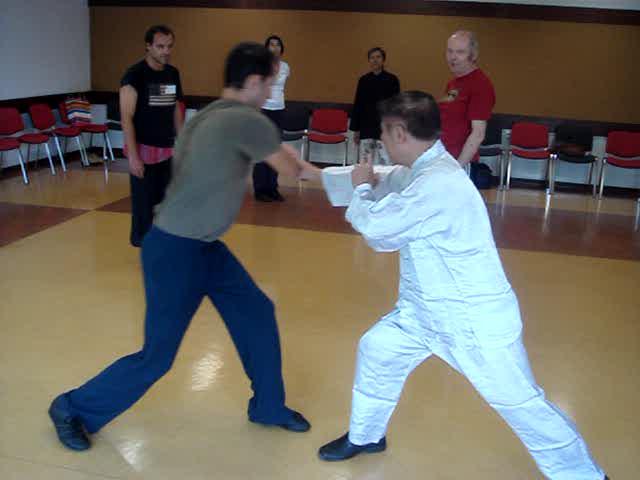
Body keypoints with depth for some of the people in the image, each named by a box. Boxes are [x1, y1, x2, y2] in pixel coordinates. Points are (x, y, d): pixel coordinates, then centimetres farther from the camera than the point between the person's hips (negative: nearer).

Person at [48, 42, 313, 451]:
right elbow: (291, 169, -6)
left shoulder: (209, 116, 7)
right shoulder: (248, 121, -20)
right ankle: (73, 409, 25)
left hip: (202, 246, 10)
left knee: (257, 314, 14)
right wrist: (293, 160, 18)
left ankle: (269, 406, 31)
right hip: (174, 250, -10)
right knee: (157, 357, 3)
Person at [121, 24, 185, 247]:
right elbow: (127, 118, -14)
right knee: (144, 205, 0)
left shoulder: (173, 73, 7)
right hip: (144, 149, -5)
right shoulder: (134, 75, -12)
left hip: (167, 150, 6)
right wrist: (133, 154, -19)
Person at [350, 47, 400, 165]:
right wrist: (355, 129, 6)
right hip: (366, 126, 4)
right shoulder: (363, 80, 7)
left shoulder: (392, 79, -2)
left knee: (384, 163, -7)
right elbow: (357, 105, 9)